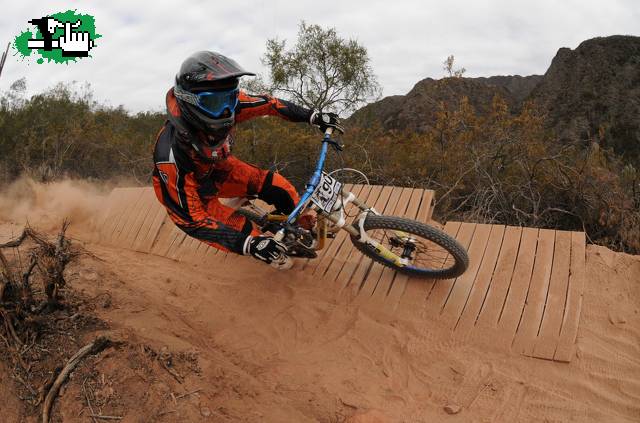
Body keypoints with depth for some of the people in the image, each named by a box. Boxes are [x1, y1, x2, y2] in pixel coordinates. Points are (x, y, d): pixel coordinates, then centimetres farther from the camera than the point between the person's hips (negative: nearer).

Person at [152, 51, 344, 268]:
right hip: (187, 192, -4)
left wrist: (314, 116, -13)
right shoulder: (172, 154, -42)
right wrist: (248, 244, -40)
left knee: (279, 188, -8)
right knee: (244, 233, -17)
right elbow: (190, 219, -35)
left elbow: (267, 103, -10)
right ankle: (278, 255, 17)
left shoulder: (224, 105, -30)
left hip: (217, 167, 5)